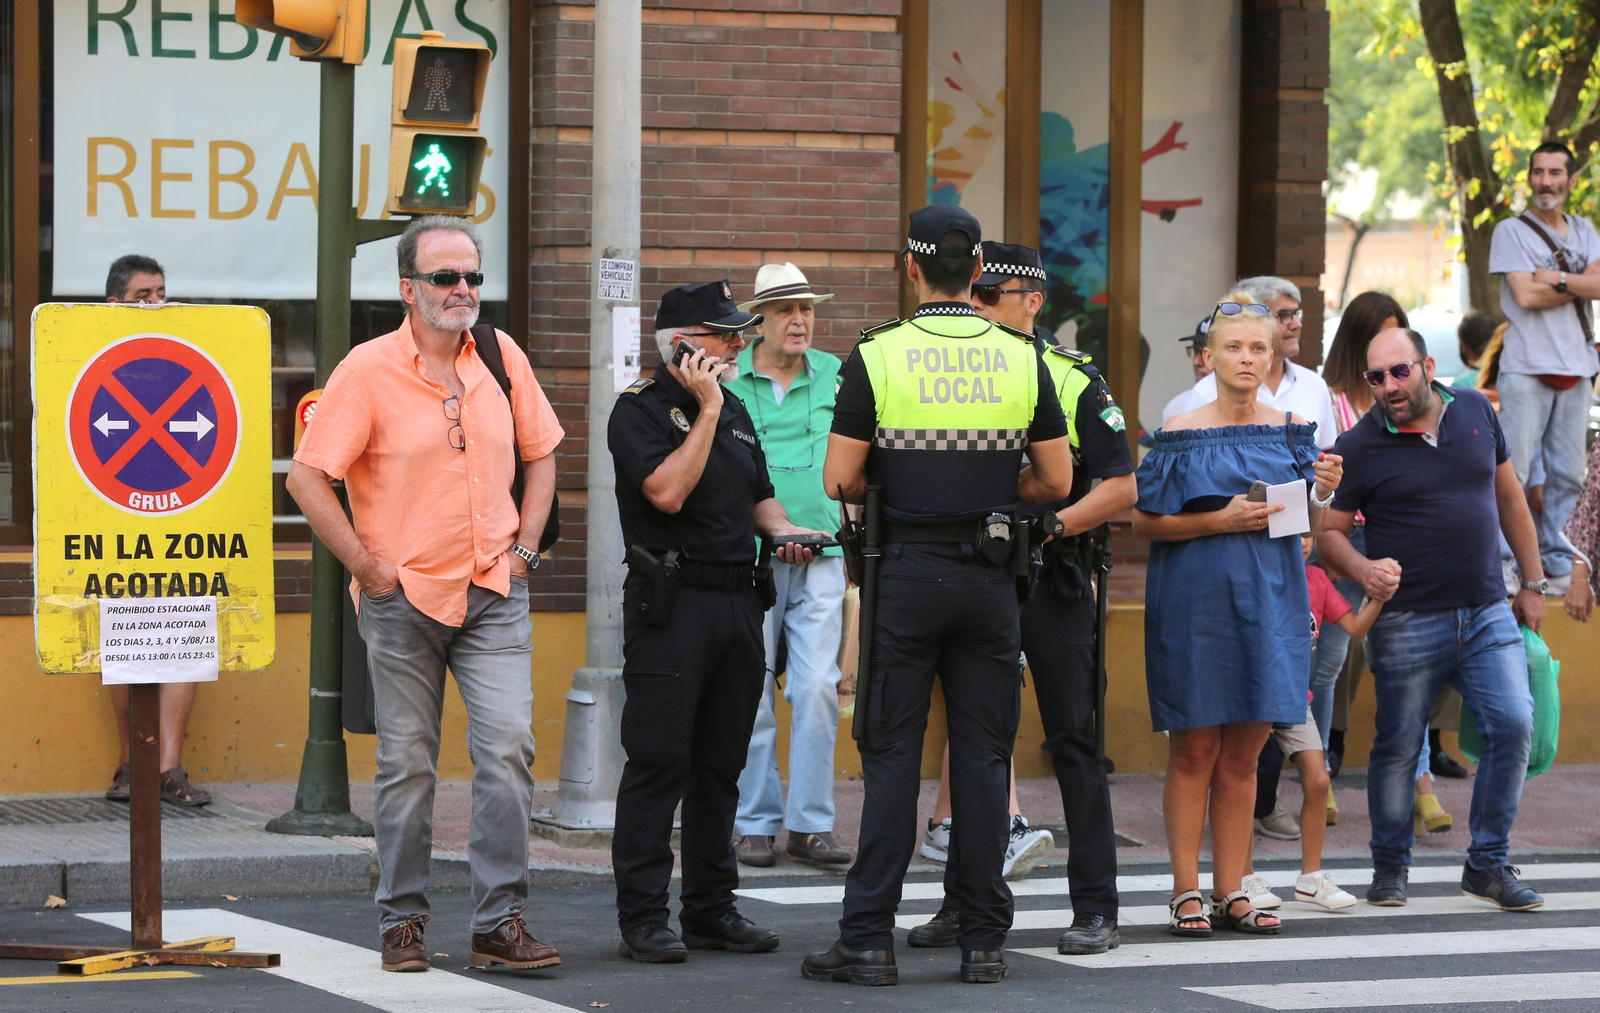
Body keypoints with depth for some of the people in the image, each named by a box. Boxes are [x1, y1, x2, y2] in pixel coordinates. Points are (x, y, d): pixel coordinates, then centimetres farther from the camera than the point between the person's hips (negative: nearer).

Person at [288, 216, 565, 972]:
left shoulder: (502, 356, 5)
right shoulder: (369, 369, -8)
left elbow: (540, 455, 18)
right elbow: (307, 477, -9)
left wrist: (524, 546, 7)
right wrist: (368, 568, -10)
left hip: (494, 595, 3)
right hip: (403, 596, -3)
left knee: (508, 747, -8)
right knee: (406, 762, 4)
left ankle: (499, 922, -4)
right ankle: (402, 922, 15)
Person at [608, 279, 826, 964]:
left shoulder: (735, 412, 18)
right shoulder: (641, 410, -6)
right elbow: (669, 492, -20)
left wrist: (780, 530, 6)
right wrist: (707, 411, -15)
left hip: (738, 599, 8)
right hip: (670, 602, -7)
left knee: (721, 763, 10)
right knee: (658, 760, -7)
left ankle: (712, 908, 16)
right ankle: (642, 918, -4)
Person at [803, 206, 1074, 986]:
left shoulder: (876, 357, -7)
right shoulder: (1022, 360, 0)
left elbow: (840, 480, -8)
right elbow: (1055, 481, 3)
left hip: (906, 572, -2)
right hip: (989, 577, 2)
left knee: (891, 755, 2)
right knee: (983, 757, 6)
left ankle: (868, 938, 1)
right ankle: (984, 941, 7)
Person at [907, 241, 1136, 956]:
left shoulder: (1073, 380, -2)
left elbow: (1121, 485, -4)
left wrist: (1051, 524, -16)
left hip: (1054, 580, -4)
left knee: (1072, 739, -2)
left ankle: (1095, 909, 2)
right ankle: (963, 902, 12)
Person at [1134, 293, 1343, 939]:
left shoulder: (1291, 432, 8)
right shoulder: (1181, 435, -2)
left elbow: (1310, 527, 11)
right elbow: (1144, 522, -4)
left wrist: (1321, 496, -10)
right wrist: (1219, 521, -15)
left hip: (1268, 600, 3)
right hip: (1193, 599, -3)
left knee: (1244, 753, 6)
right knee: (1194, 749, -1)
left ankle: (1230, 891, 12)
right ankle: (1187, 893, 5)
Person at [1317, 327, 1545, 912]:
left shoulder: (1475, 412, 7)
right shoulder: (1359, 447, -4)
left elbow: (1509, 497, 16)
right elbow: (1328, 532, -3)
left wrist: (1532, 584, 16)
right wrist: (1362, 569, -24)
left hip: (1487, 613, 3)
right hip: (1408, 619, -3)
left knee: (1513, 725, -8)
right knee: (1398, 747, 2)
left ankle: (1488, 864, 4)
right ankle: (1390, 868, 20)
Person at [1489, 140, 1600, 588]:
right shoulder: (1511, 231, 2)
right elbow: (1525, 294, -10)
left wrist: (1558, 278, -11)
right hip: (1527, 367, -5)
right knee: (1512, 471, -9)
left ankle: (1558, 559, 15)